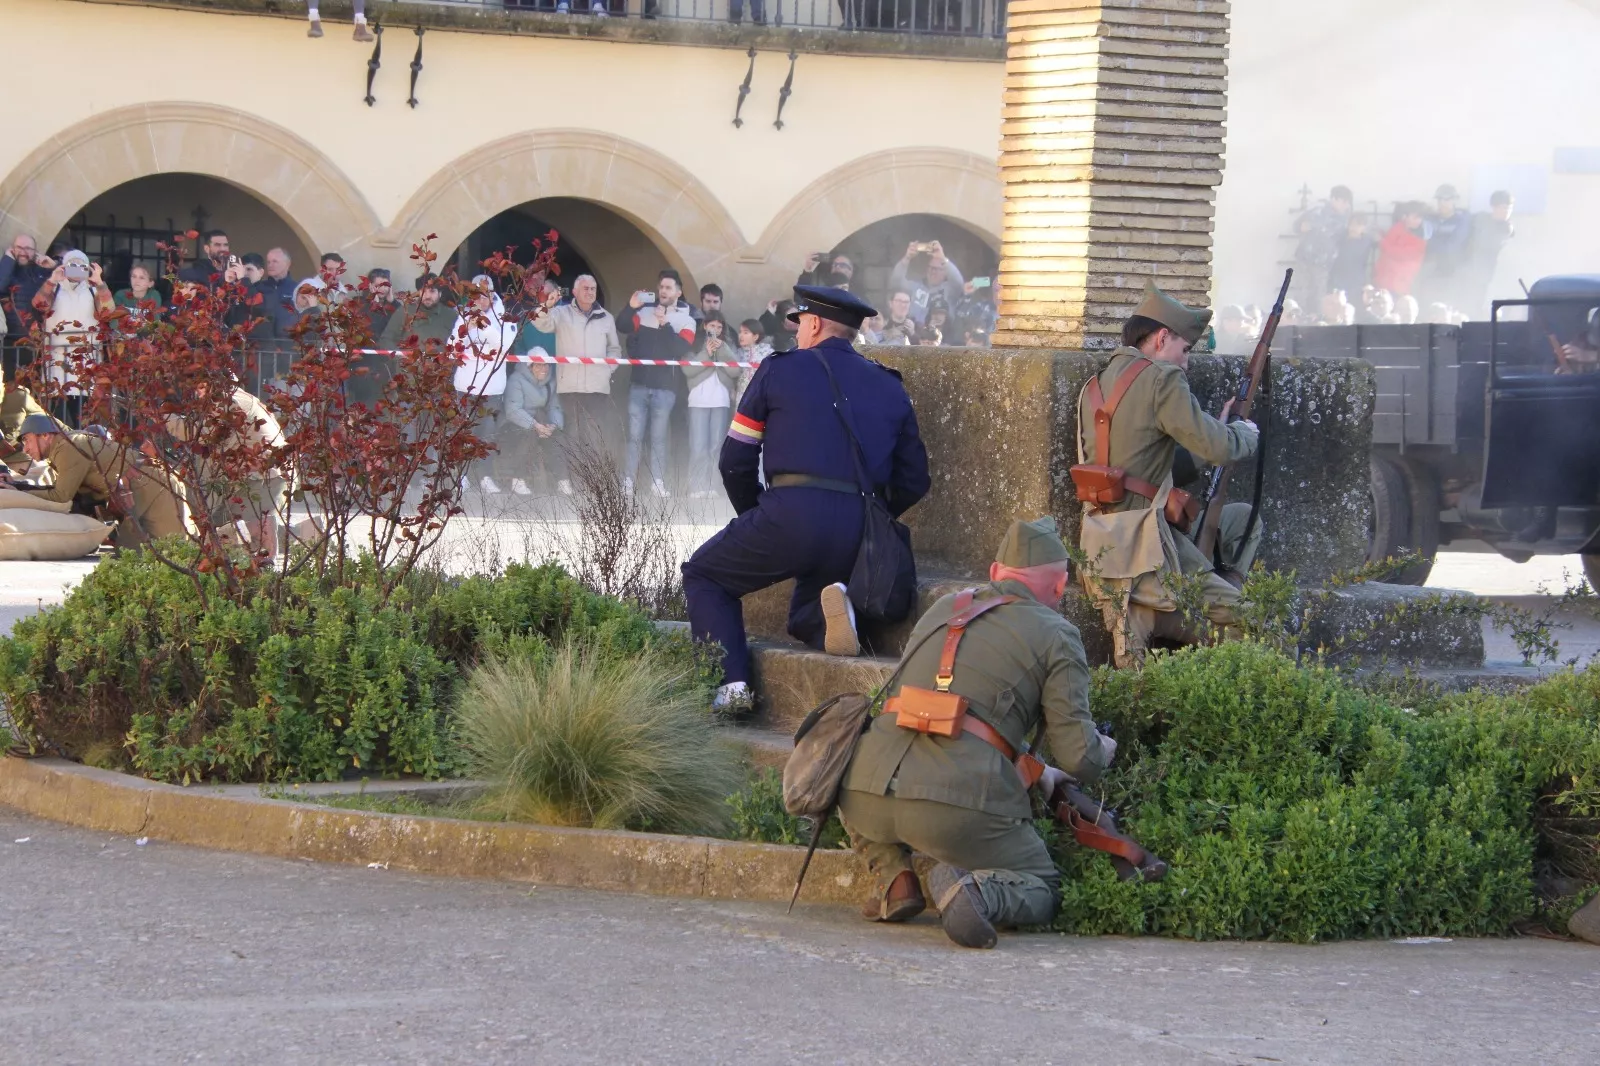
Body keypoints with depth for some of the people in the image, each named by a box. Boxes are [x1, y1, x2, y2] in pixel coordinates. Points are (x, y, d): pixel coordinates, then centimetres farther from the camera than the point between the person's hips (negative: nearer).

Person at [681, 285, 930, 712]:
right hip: (856, 537, 4)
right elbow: (914, 481, 19)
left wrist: (754, 520, 26)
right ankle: (826, 610, -11)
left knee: (704, 575, 20)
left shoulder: (779, 369, 8)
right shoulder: (889, 388, 19)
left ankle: (730, 682, -1)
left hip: (791, 515, -4)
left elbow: (736, 460, 11)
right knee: (804, 621, 27)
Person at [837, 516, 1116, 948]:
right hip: (959, 802, -5)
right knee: (1042, 893, 14)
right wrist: (1103, 751, 27)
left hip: (868, 796, 5)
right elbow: (1080, 757, 2)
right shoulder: (1056, 635, 8)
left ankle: (893, 879, 15)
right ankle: (971, 890, -17)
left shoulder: (944, 608, 25)